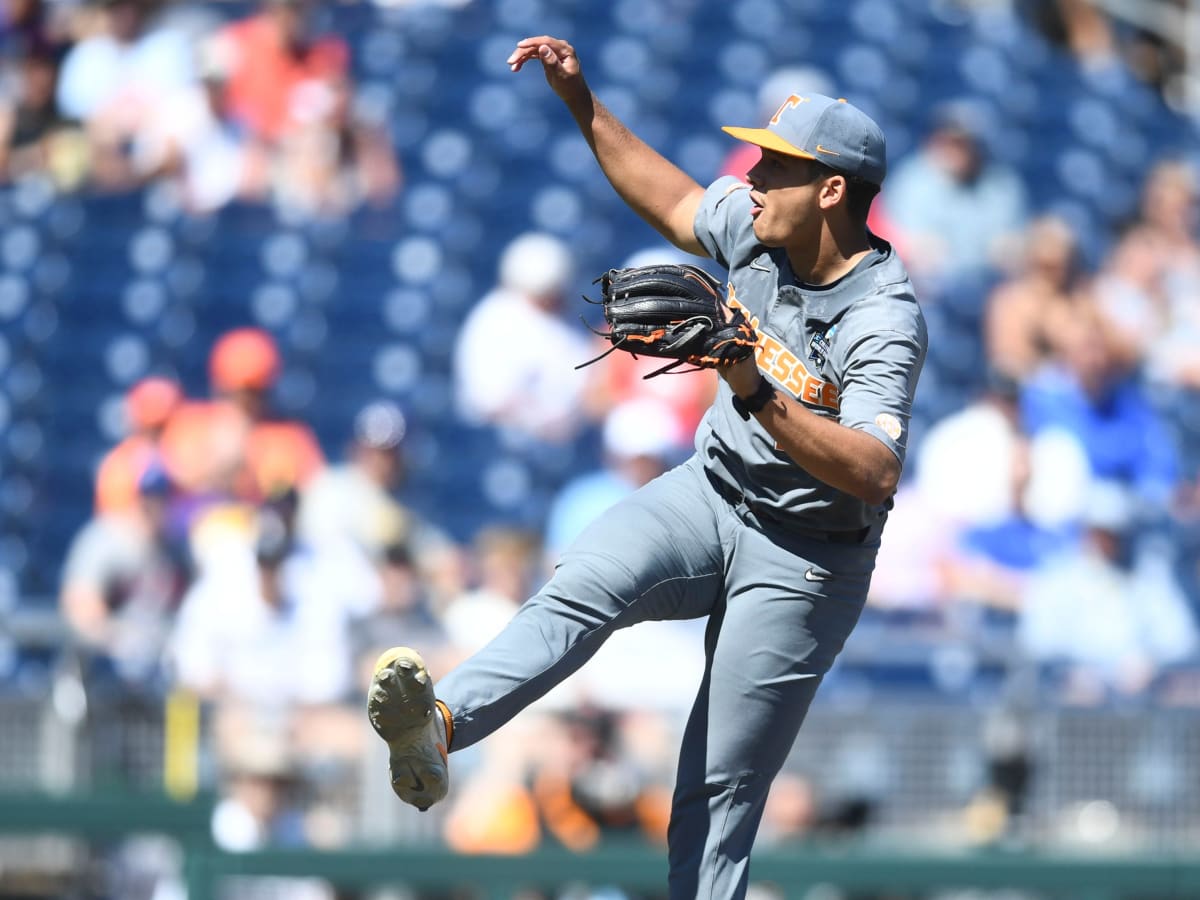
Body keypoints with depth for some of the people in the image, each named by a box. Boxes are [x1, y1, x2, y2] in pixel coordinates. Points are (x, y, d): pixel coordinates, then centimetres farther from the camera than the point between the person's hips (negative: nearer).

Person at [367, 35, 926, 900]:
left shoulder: (884, 319, -24)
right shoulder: (757, 228, -3)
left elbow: (876, 474, -37)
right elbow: (673, 202, 19)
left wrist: (761, 397, -46)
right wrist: (582, 102, 12)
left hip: (805, 559, -5)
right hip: (709, 494, 5)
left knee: (720, 796, -5)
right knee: (581, 588, -25)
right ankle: (440, 724, -47)